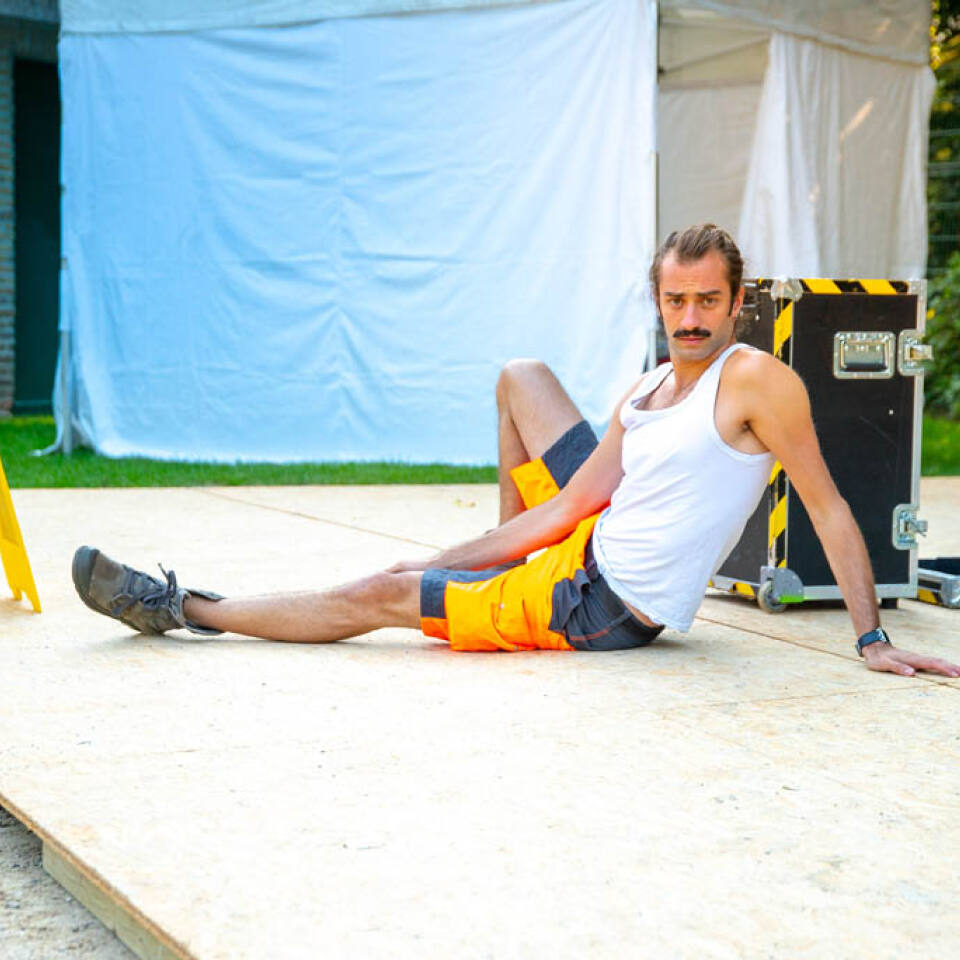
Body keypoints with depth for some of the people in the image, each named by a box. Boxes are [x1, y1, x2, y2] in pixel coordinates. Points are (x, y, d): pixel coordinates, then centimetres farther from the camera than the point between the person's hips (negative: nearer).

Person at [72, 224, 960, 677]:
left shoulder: (756, 380, -15)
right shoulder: (643, 396, 7)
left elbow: (830, 507, -15)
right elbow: (573, 504, 7)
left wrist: (873, 637, -19)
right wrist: (449, 560, 5)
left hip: (605, 610, -8)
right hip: (586, 546, 8)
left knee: (380, 597, -4)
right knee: (521, 377, 22)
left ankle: (180, 608, 10)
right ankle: (495, 563, 25)